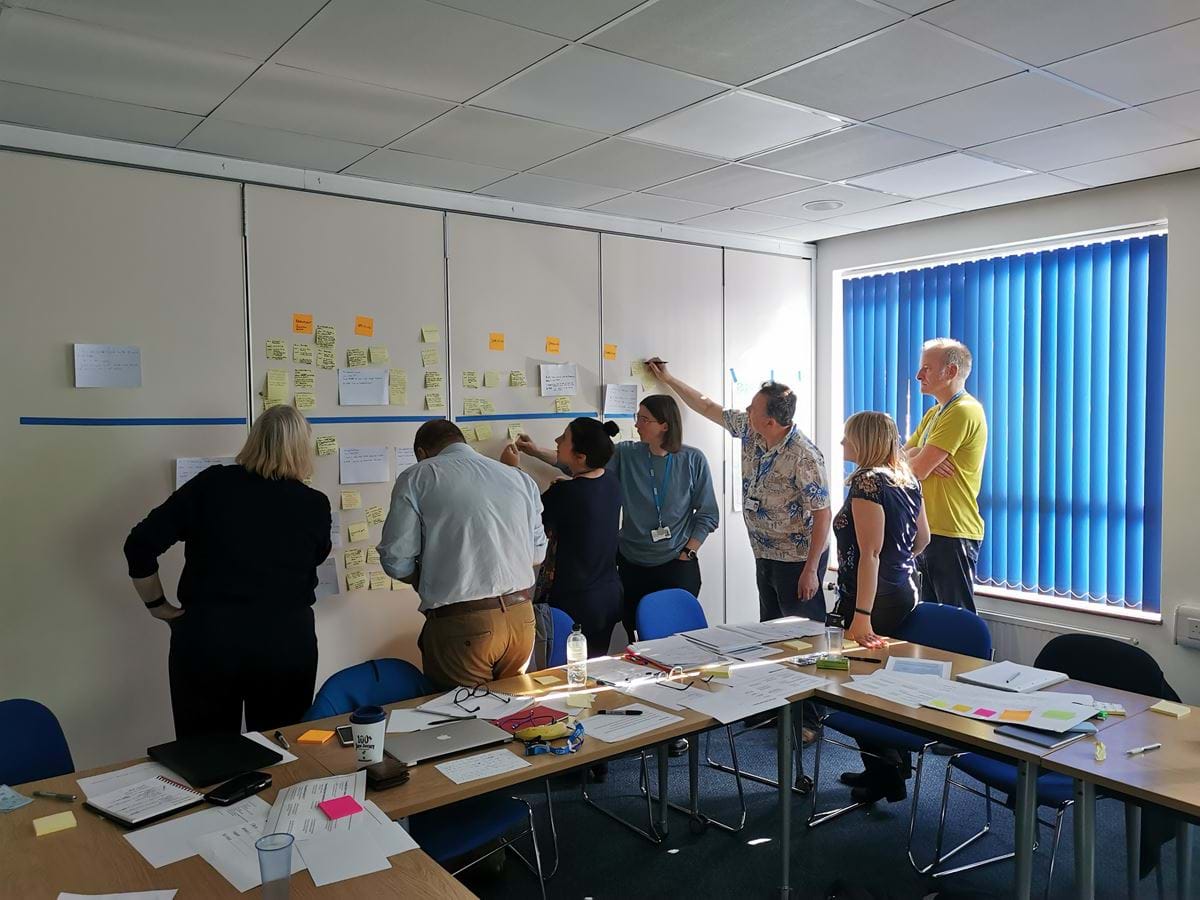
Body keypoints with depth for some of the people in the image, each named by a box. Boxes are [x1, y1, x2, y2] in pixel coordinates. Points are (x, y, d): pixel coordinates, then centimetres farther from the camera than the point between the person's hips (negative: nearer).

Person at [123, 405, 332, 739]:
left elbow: (140, 544, -2)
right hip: (286, 642, 0)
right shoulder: (315, 505, -2)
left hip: (207, 638, 0)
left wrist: (158, 605, 9)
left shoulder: (212, 484, -3)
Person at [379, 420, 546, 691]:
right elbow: (538, 553, 13)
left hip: (461, 626, -4)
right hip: (521, 618, 5)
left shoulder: (417, 478, -1)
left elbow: (396, 561, -4)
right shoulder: (520, 477, 11)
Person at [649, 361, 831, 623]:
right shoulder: (749, 430, -4)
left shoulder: (805, 458, -25)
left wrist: (811, 570, -21)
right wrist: (668, 379, 12)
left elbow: (822, 514, -21)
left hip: (797, 561, -8)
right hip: (764, 555, 8)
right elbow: (708, 408, 10)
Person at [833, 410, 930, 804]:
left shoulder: (867, 480, -17)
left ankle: (885, 777, 11)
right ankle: (896, 763, 29)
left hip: (875, 598, -9)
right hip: (905, 591, 9)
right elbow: (922, 538, 20)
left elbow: (870, 553, -23)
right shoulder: (906, 479, 9)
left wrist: (861, 616, -26)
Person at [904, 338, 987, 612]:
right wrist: (922, 457, -10)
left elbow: (917, 470, -19)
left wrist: (918, 459, 5)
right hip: (927, 530, 9)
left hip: (952, 533, -9)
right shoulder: (934, 413, 16)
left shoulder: (963, 411, -15)